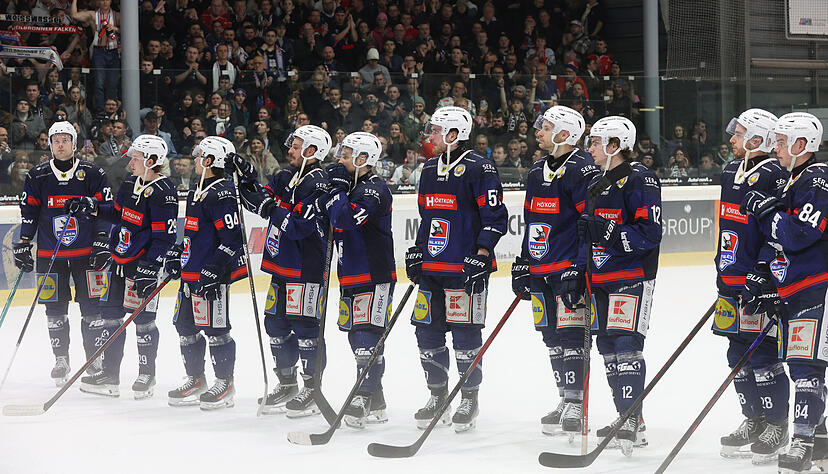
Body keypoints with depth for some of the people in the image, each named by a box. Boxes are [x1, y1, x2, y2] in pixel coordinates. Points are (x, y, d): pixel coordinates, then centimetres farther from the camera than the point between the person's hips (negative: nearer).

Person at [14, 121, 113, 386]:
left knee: (92, 305, -3)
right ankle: (61, 360, 14)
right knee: (55, 309, 3)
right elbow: (28, 212, 9)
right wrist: (23, 245, 4)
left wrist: (102, 242, -6)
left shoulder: (92, 175, 1)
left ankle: (95, 359, 7)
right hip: (50, 254, 1)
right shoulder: (37, 177, 5)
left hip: (86, 253, -1)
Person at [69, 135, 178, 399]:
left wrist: (149, 268, -23)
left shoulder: (162, 193, -17)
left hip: (143, 264, -9)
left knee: (142, 320, -2)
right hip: (120, 259, 9)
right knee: (110, 313, 9)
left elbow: (164, 237, -19)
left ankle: (147, 374, 14)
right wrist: (93, 208, 8)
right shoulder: (130, 184, 9)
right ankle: (109, 374, 17)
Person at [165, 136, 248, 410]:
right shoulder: (197, 192, 16)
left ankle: (225, 383, 6)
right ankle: (195, 380, 24)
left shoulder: (223, 194, -16)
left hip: (213, 276, -10)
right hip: (191, 272, 10)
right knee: (185, 325, 13)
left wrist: (214, 270, -24)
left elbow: (233, 238, -21)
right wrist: (177, 254, 17)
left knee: (215, 329, -5)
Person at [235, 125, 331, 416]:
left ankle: (313, 389, 3)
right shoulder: (285, 177, 12)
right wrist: (248, 183, 0)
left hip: (305, 269, -9)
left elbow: (298, 227, -24)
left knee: (304, 326, -6)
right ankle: (287, 384, 25)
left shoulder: (317, 185, -16)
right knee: (276, 323, 13)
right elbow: (261, 203, 15)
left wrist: (271, 208, -23)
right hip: (281, 265, 9)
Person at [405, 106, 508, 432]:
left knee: (465, 334, -3)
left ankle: (469, 399, 8)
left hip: (466, 270, -8)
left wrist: (482, 253, -18)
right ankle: (437, 396, 19)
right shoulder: (430, 170, 15)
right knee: (427, 331, 7)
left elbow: (495, 215, -11)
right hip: (432, 268, 8)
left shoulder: (478, 169, -9)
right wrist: (417, 251, 18)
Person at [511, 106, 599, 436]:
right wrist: (523, 265, 20)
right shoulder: (536, 173, 16)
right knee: (551, 336, 11)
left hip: (570, 269, -9)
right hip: (540, 270, 9)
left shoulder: (582, 171, -11)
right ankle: (566, 400, 20)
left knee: (571, 335, -10)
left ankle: (577, 405, -7)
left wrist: (581, 267, -20)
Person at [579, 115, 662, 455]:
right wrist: (574, 274, 19)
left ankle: (631, 421, -17)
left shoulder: (639, 179, -10)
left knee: (625, 343, -16)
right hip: (602, 280, 9)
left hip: (633, 277, -9)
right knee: (607, 346, 9)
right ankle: (628, 418, 17)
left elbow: (649, 234, -18)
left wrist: (606, 233, -25)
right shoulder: (596, 185, 18)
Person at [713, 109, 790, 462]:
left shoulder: (773, 176, -15)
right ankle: (754, 421, 23)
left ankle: (777, 426, 7)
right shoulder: (732, 171, 13)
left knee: (762, 354, -5)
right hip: (733, 282, 9)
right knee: (738, 353, 12)